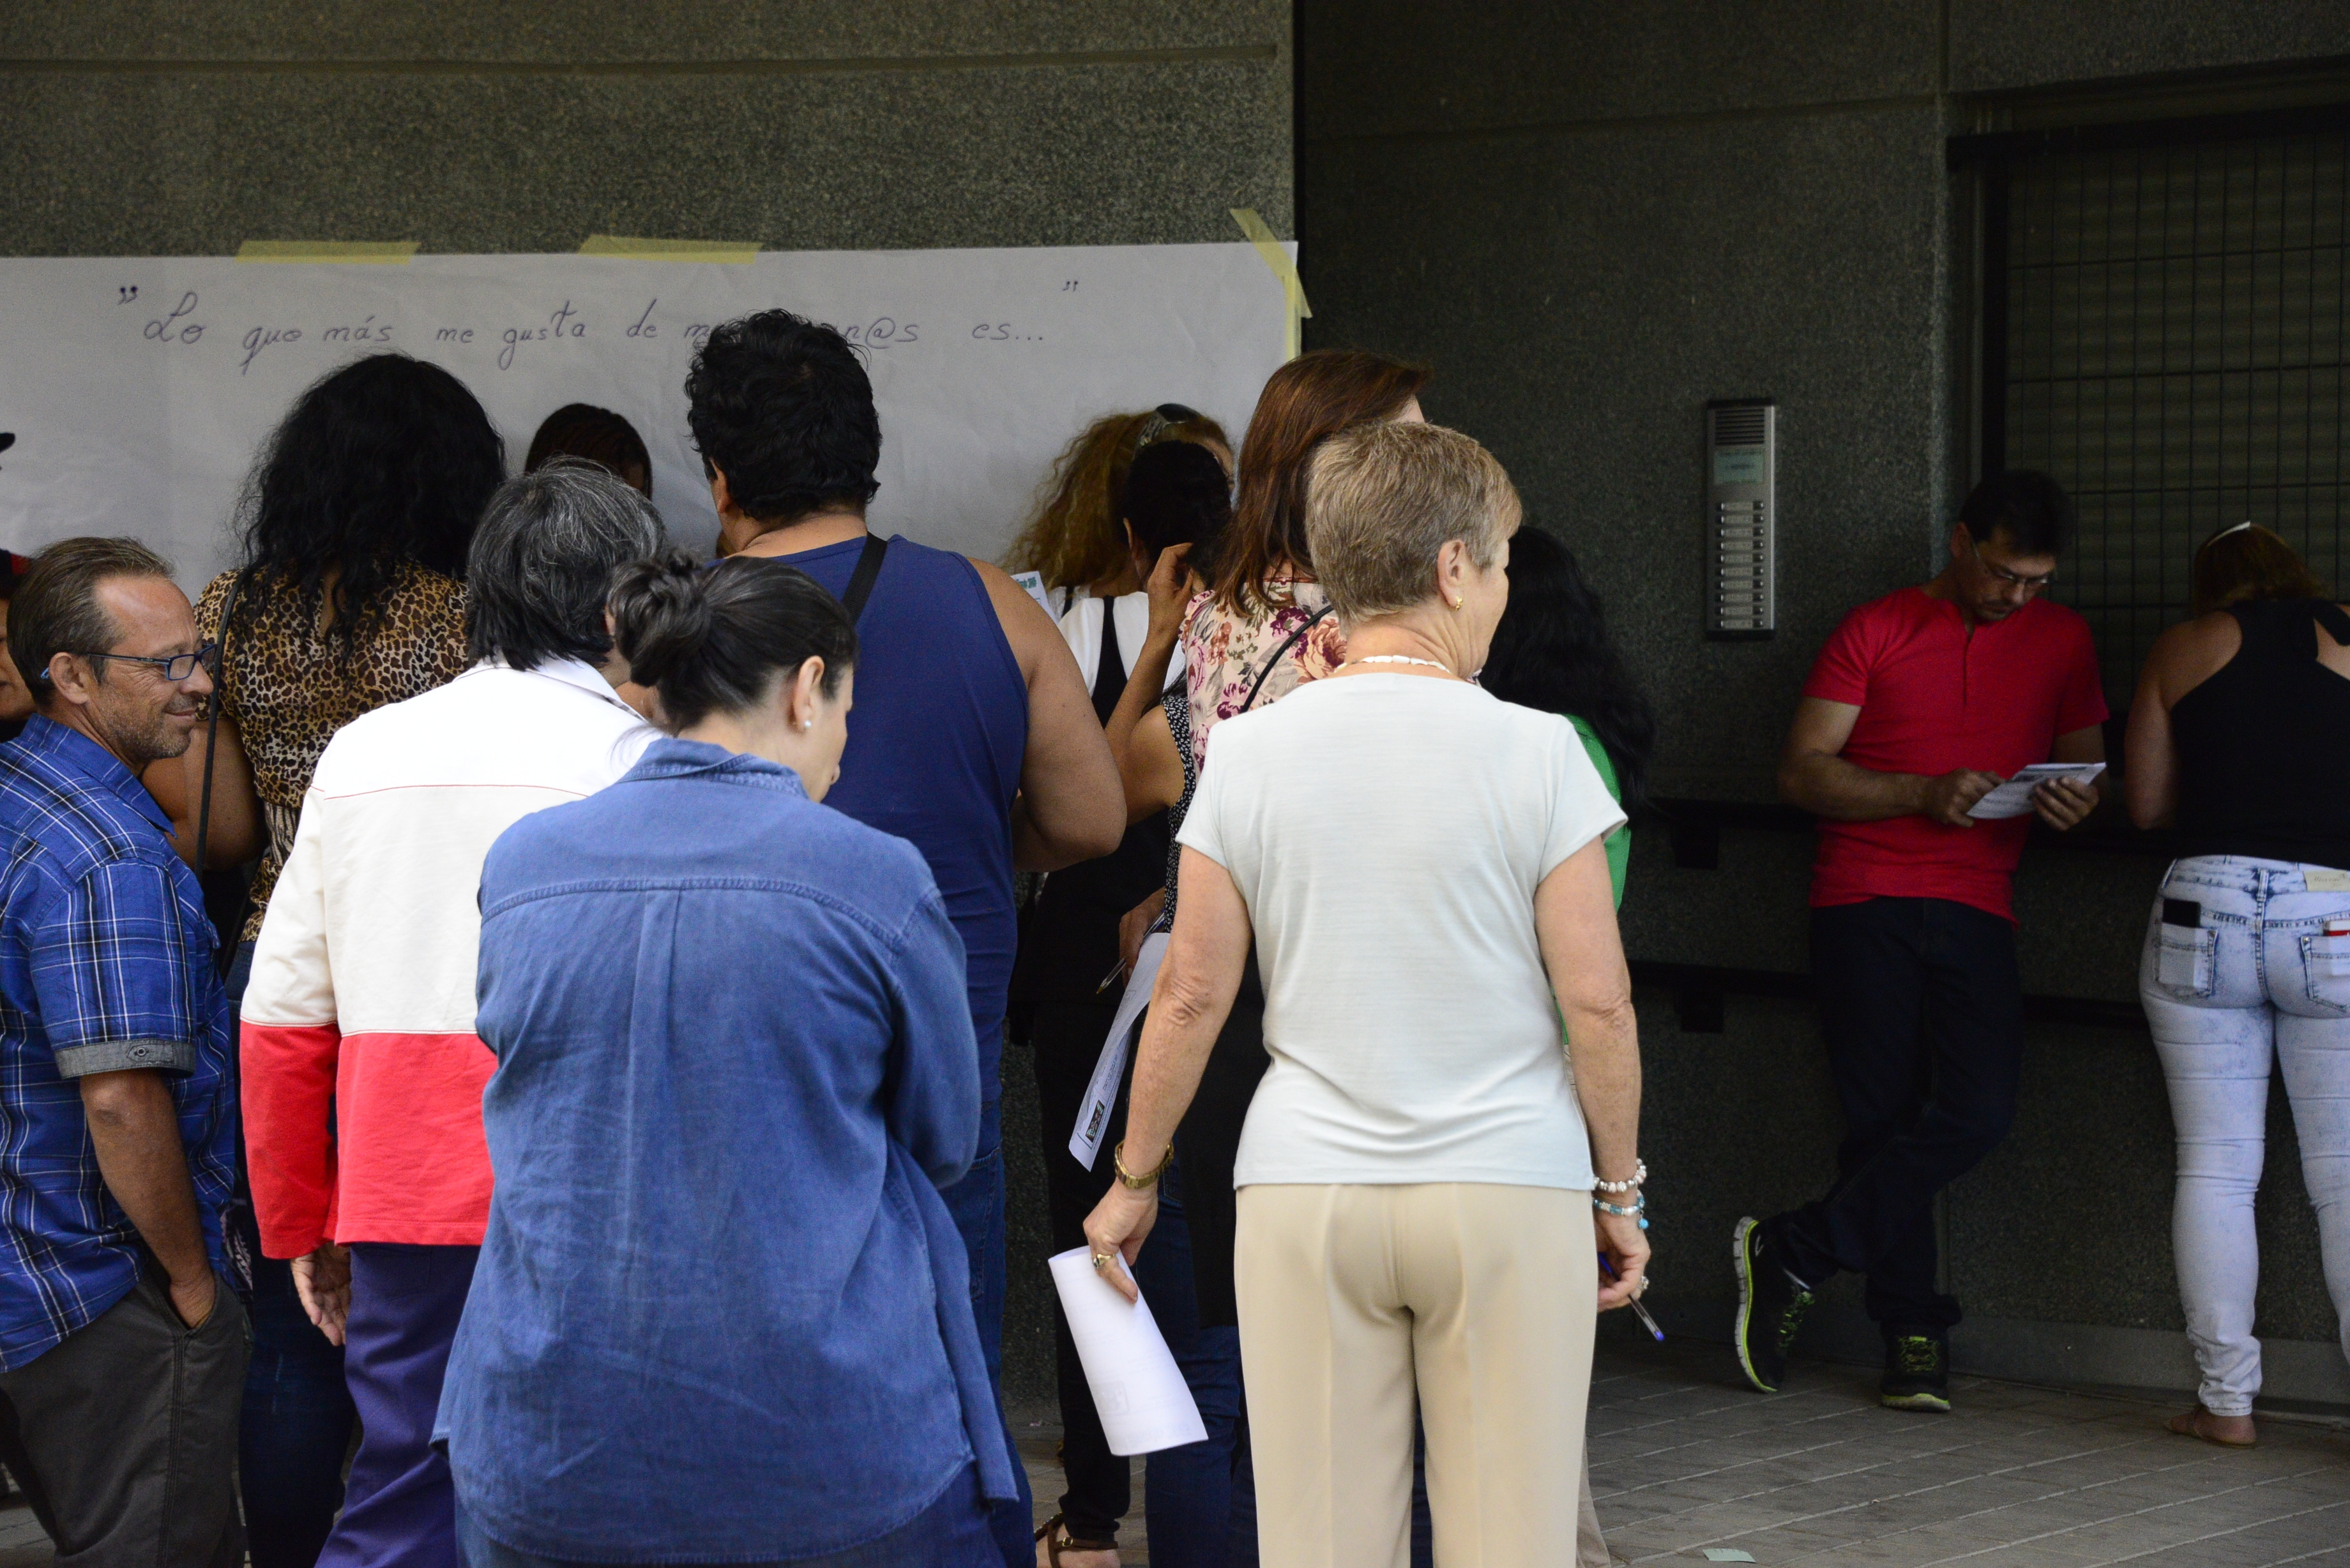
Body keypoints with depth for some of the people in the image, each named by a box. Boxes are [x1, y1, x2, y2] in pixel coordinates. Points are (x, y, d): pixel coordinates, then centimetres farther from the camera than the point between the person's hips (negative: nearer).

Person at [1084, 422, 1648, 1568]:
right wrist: (1617, 1189, 6)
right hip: (1508, 1192, -2)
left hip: (1305, 1193, 2)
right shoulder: (1534, 752, -7)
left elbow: (1191, 994, 2)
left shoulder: (1249, 752, -1)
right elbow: (1599, 1002, -6)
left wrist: (1134, 1180, 13)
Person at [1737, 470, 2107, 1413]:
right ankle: (1914, 1334, 6)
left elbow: (2085, 763, 22)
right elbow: (1801, 772, 0)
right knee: (1884, 1117, -4)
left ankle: (1793, 1255, -7)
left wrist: (2074, 804, -3)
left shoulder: (2062, 640, 16)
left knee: (1978, 1111, -16)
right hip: (1864, 901, -2)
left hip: (1977, 909, 2)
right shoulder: (1875, 630, 6)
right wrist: (1923, 793, -13)